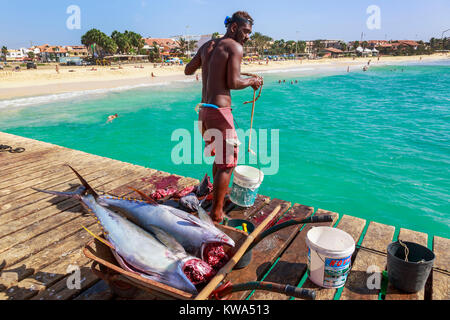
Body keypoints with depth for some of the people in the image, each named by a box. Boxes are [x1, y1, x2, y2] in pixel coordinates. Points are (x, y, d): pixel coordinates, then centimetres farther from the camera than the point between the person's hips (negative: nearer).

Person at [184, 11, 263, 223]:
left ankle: (220, 192, 43)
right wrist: (253, 81, 2)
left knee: (219, 155, 25)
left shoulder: (207, 46, 15)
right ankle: (216, 213, 5)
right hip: (219, 111, -9)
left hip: (203, 110, 9)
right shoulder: (235, 47, -7)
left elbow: (188, 71, 24)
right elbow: (233, 83, -16)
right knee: (227, 162, 0)